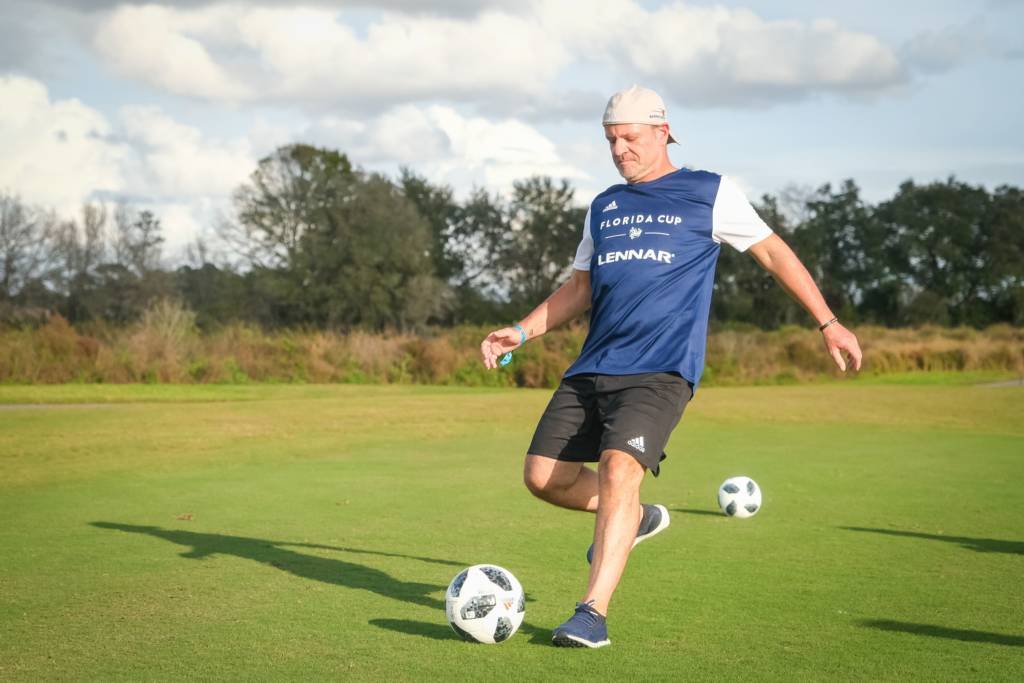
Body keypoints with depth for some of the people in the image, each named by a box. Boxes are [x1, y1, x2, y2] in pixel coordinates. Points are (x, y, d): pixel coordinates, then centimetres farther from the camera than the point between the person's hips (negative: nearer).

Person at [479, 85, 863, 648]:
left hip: (662, 370, -6)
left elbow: (772, 252, 10)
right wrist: (521, 332, 11)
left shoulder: (710, 193, 5)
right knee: (543, 475, -2)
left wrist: (828, 323, 8)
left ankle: (593, 613, -24)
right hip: (592, 368, 6)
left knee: (618, 468, -26)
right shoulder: (603, 207, 19)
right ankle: (635, 519, 25)